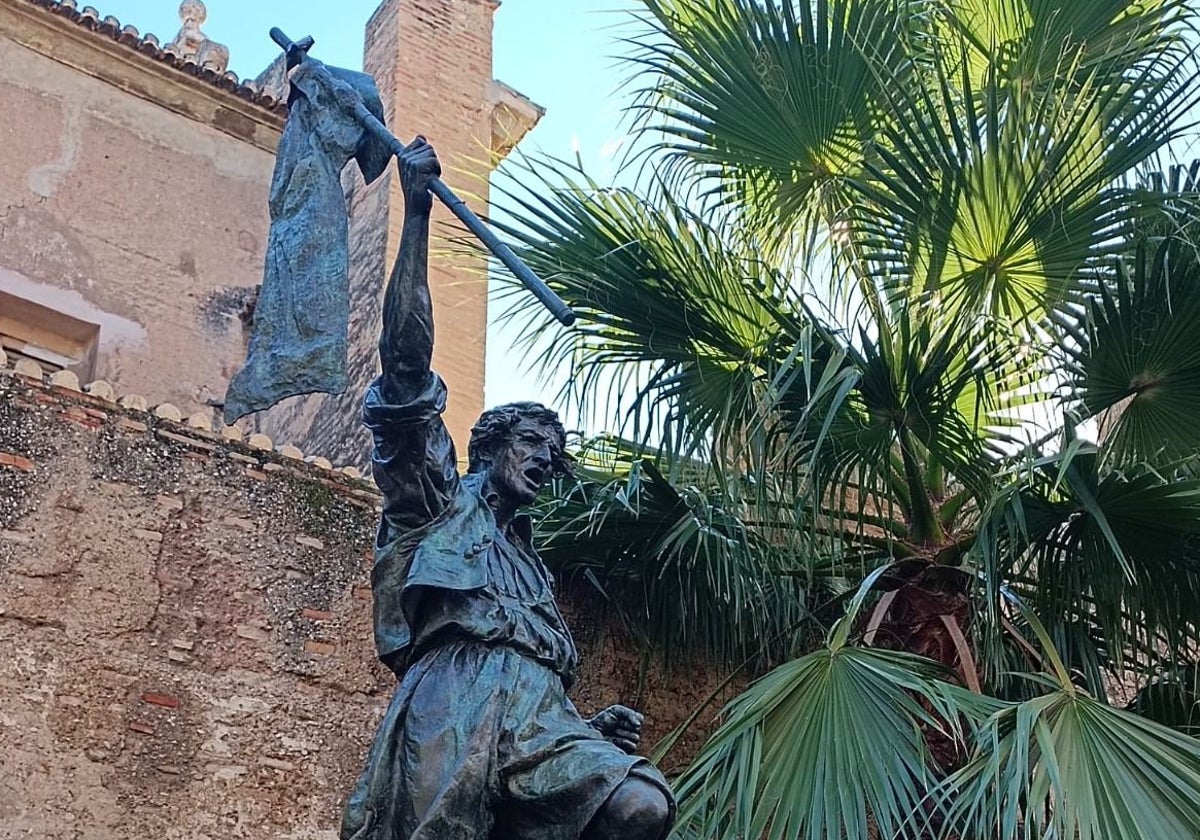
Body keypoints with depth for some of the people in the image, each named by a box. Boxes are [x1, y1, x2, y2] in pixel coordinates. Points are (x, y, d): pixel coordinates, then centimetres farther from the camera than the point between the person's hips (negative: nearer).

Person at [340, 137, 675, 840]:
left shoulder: (531, 563, 38)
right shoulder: (441, 496, 23)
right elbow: (406, 359, 11)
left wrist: (596, 729, 12)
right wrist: (418, 214, 8)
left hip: (538, 712, 5)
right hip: (456, 703, -4)